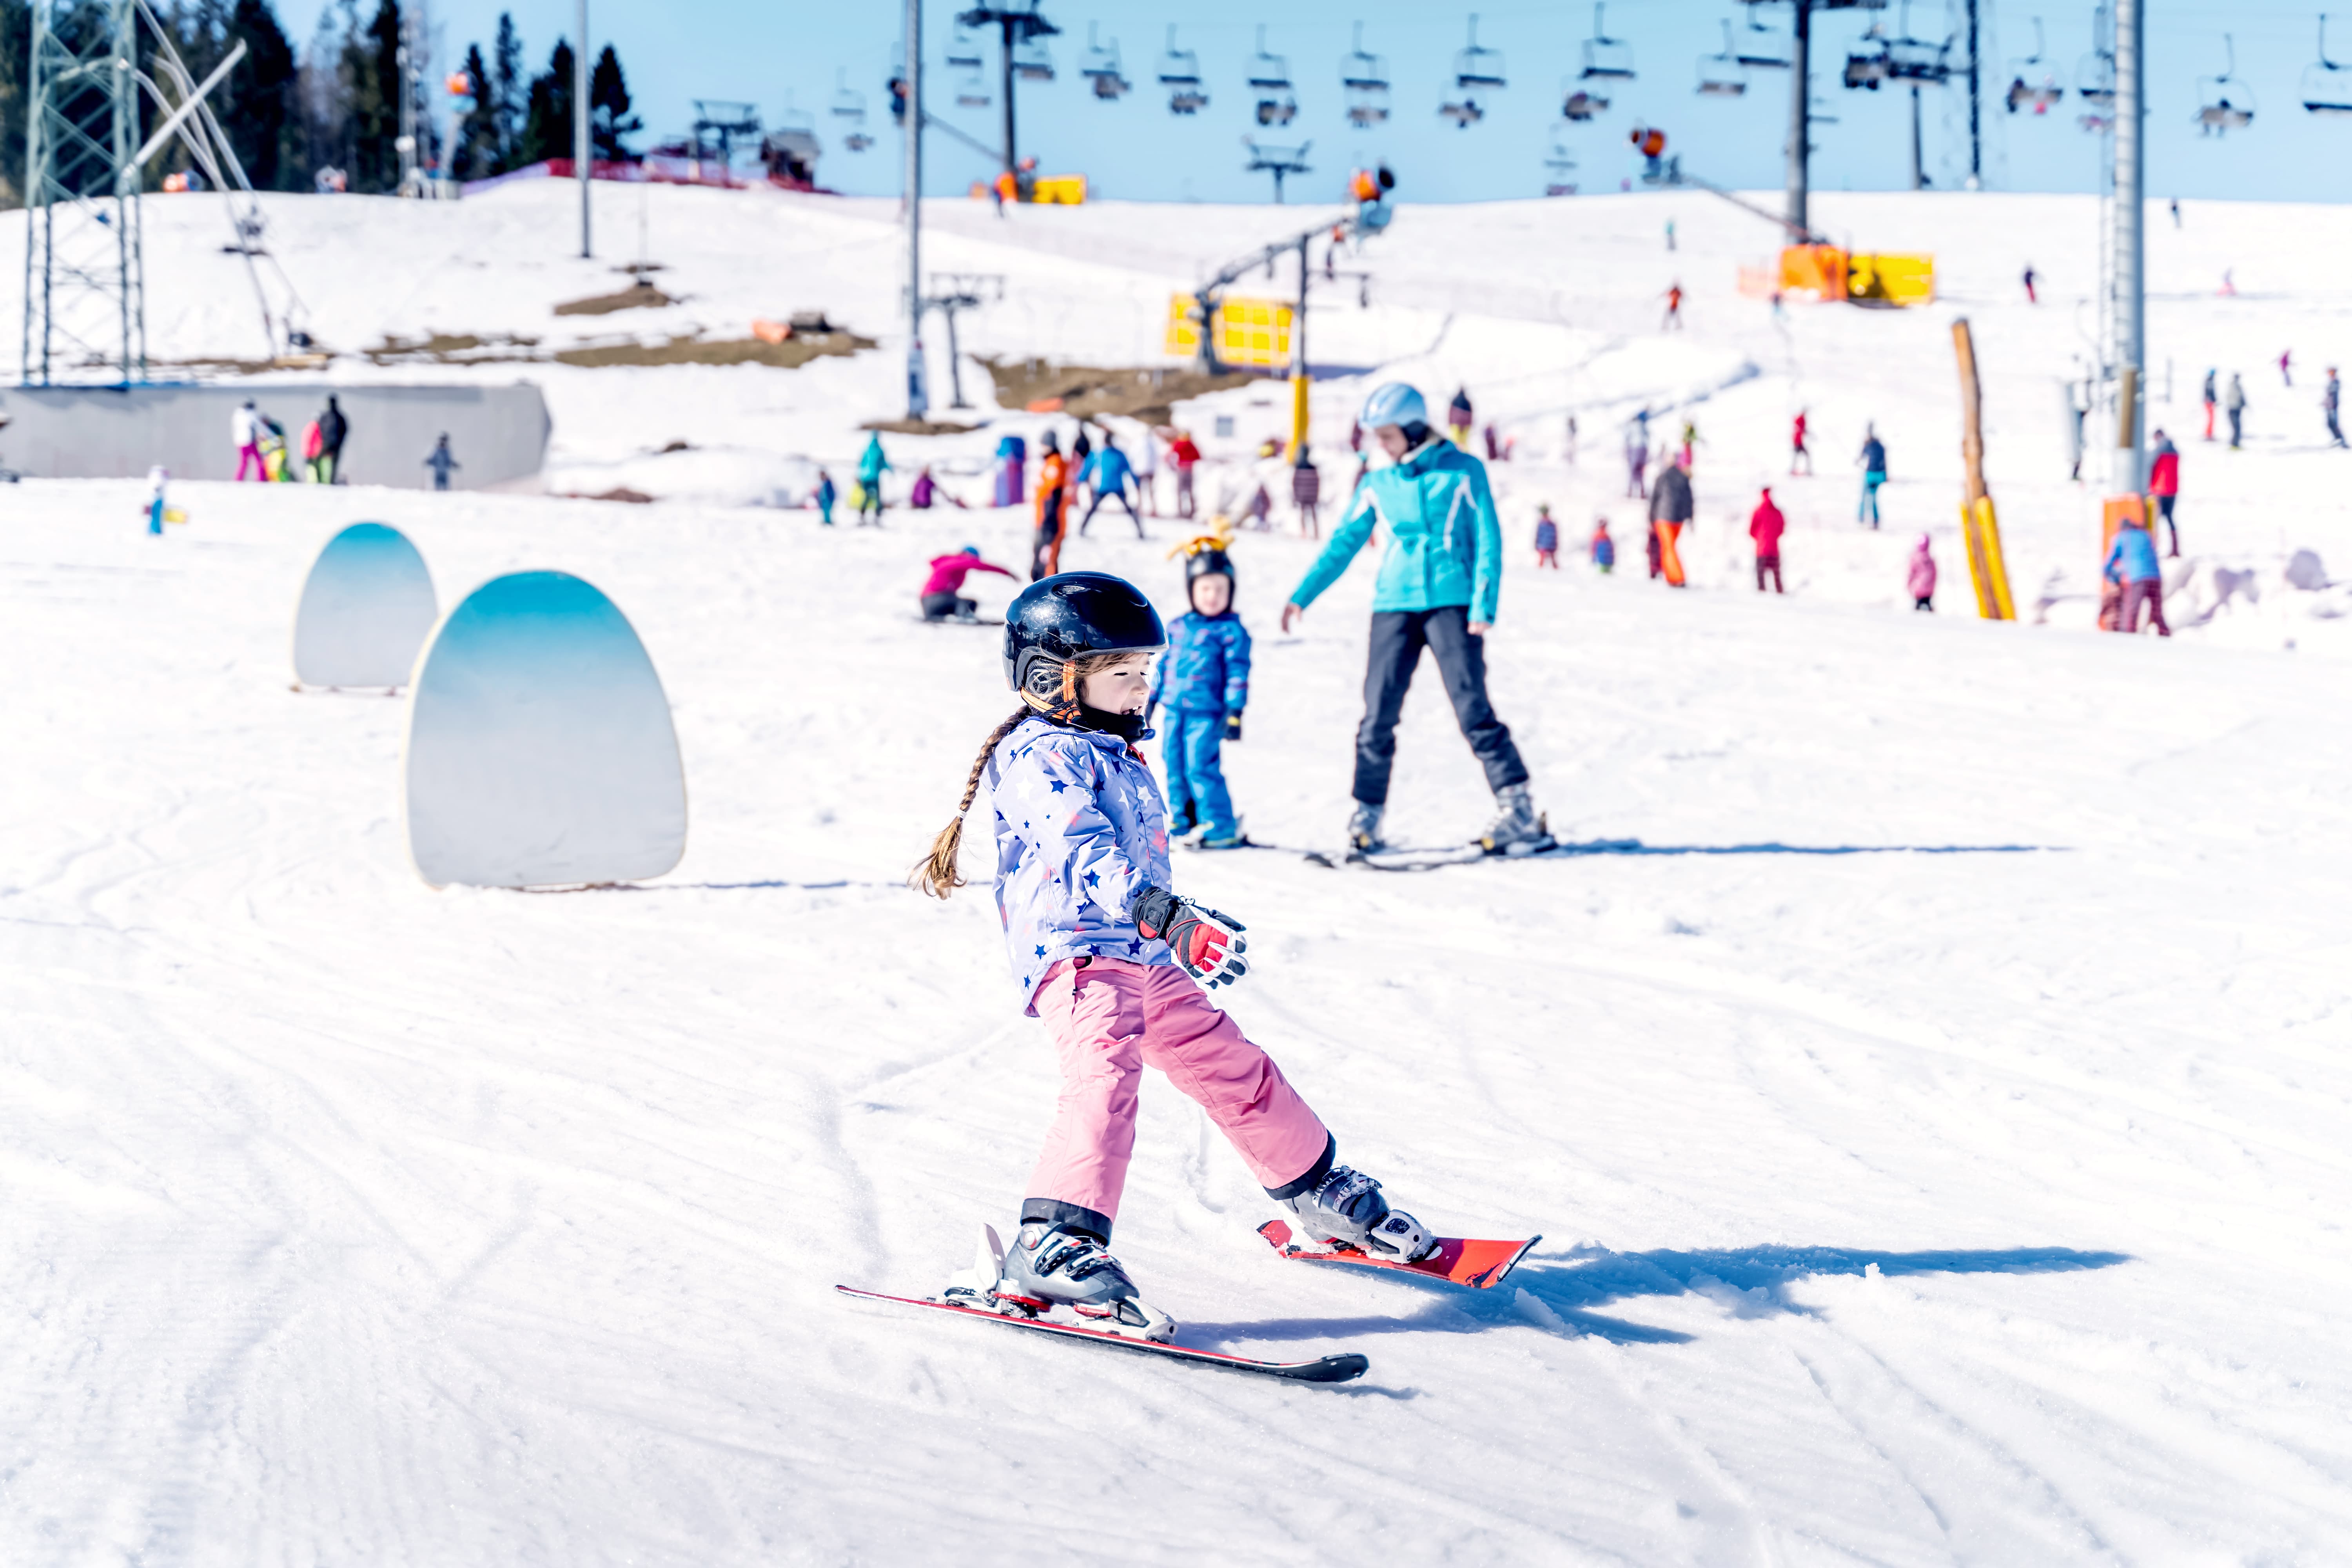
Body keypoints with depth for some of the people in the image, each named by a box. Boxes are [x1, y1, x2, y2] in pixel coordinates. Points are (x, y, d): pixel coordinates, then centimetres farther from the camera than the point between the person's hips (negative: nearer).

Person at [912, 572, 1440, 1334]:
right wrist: (1170, 919, -40)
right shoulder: (1042, 758, -12)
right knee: (1106, 1075, -31)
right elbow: (1084, 855, -28)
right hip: (1075, 951, -9)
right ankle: (1053, 1248, -41)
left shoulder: (1114, 754, 21)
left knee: (1235, 1069, 17)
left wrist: (1192, 929, 46)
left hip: (1144, 960, 9)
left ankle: (1319, 1197, 36)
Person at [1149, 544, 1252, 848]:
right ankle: (1181, 820, 24)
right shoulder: (1177, 627, 13)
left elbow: (1237, 672, -6)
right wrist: (1151, 699, 23)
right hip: (1175, 710, 6)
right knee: (1174, 765, 10)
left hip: (1207, 713, -6)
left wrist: (1234, 711, -10)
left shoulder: (1231, 631, -4)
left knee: (1201, 767, -11)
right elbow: (1164, 662, 22)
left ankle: (1221, 828, -5)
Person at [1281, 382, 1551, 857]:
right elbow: (1343, 544, 17)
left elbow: (1488, 542, 1)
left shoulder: (1463, 472, 2)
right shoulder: (1378, 484, 12)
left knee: (1472, 708, -11)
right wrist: (1302, 596, 9)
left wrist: (1484, 605, -9)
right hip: (1394, 606, 4)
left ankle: (1518, 813, -10)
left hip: (1452, 603, -4)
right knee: (1378, 714, -2)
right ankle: (1366, 818, 7)